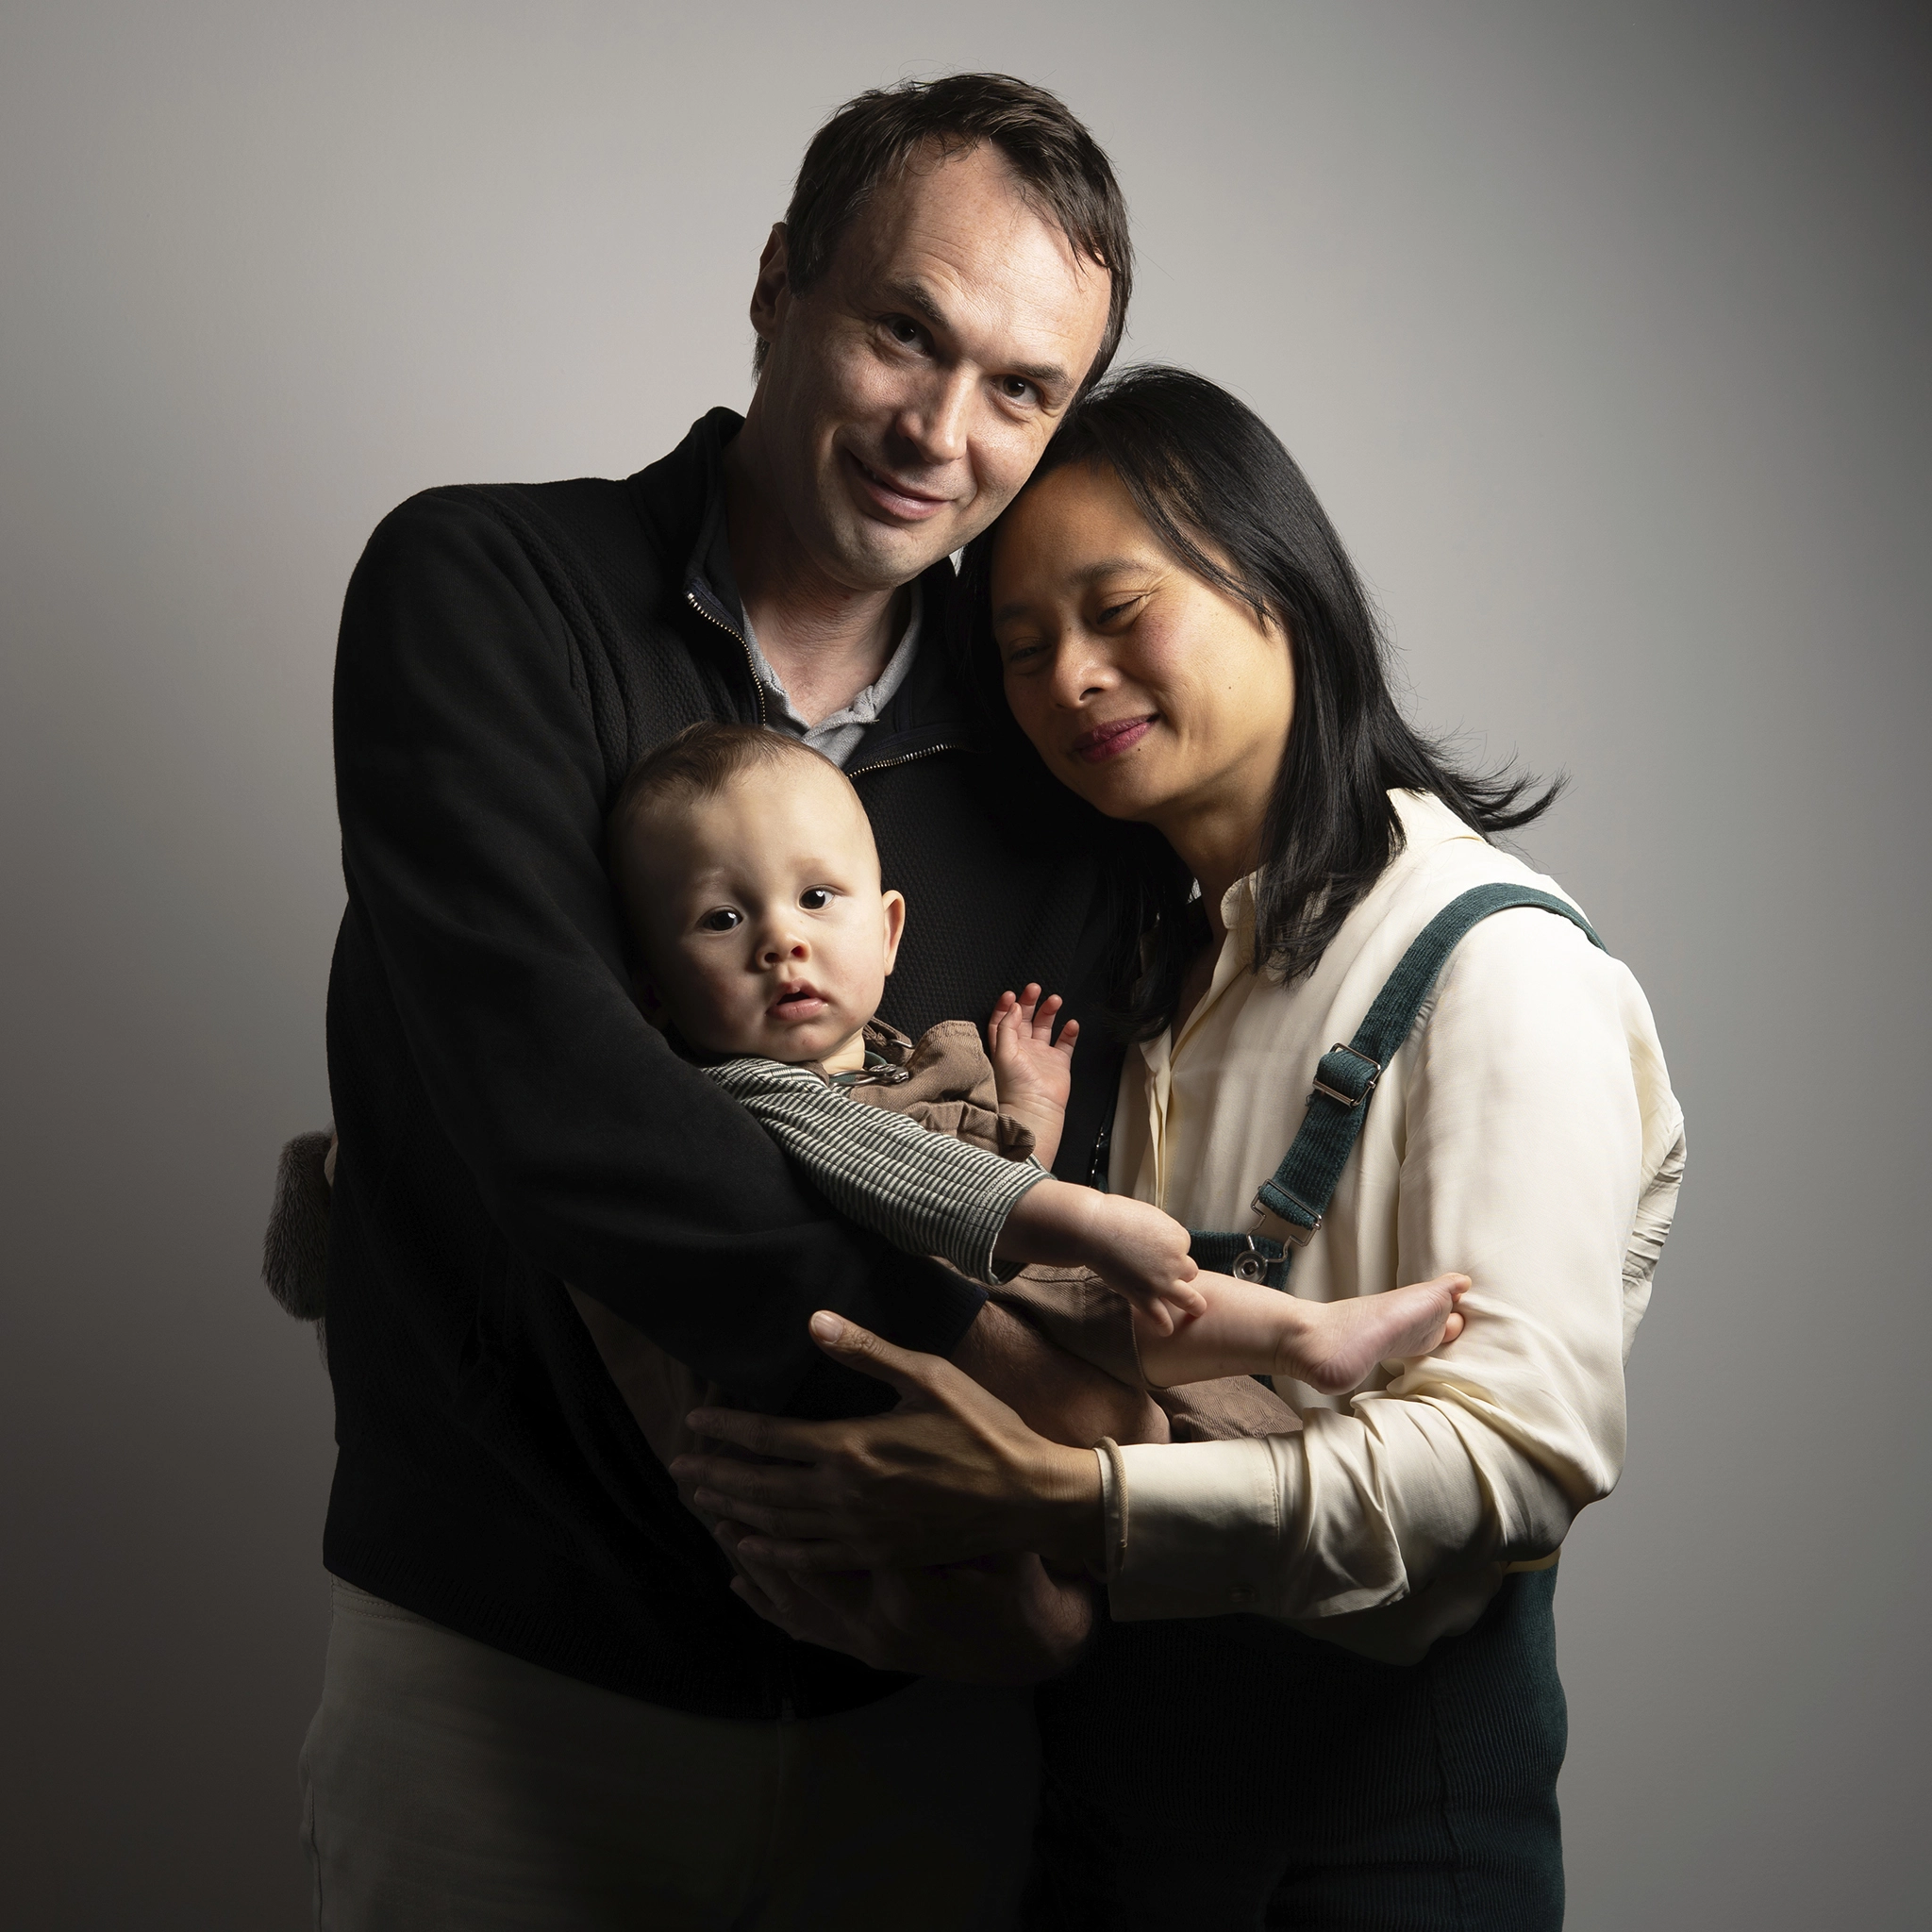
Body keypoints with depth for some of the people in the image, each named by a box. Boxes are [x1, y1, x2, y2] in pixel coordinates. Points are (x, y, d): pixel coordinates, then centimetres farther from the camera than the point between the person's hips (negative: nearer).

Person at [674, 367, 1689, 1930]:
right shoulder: (1142, 964, 10)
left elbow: (1524, 1448, -23)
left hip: (1384, 1758, -6)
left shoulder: (1490, 959, -13)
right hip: (1104, 1727, 6)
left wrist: (1070, 1505, -31)